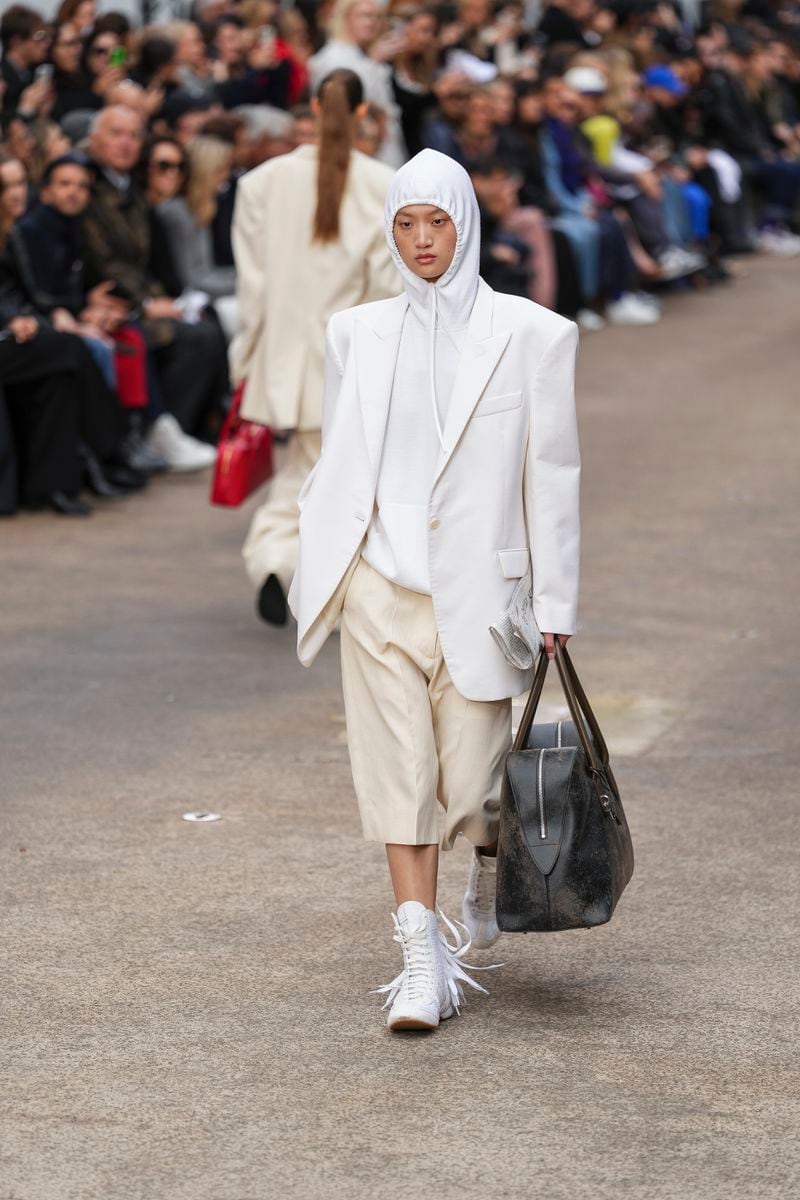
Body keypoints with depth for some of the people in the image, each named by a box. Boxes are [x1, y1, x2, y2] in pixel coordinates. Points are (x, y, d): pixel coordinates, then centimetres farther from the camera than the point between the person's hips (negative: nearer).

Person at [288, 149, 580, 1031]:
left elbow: (551, 475, 0)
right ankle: (422, 961, 3)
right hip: (379, 586, 2)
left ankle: (491, 861, 35)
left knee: (471, 781, 0)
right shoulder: (357, 333, 8)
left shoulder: (530, 335, -1)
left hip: (475, 590, -2)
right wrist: (312, 572, 5)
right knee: (397, 774, -2)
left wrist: (554, 605, -1)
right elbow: (338, 463, 13)